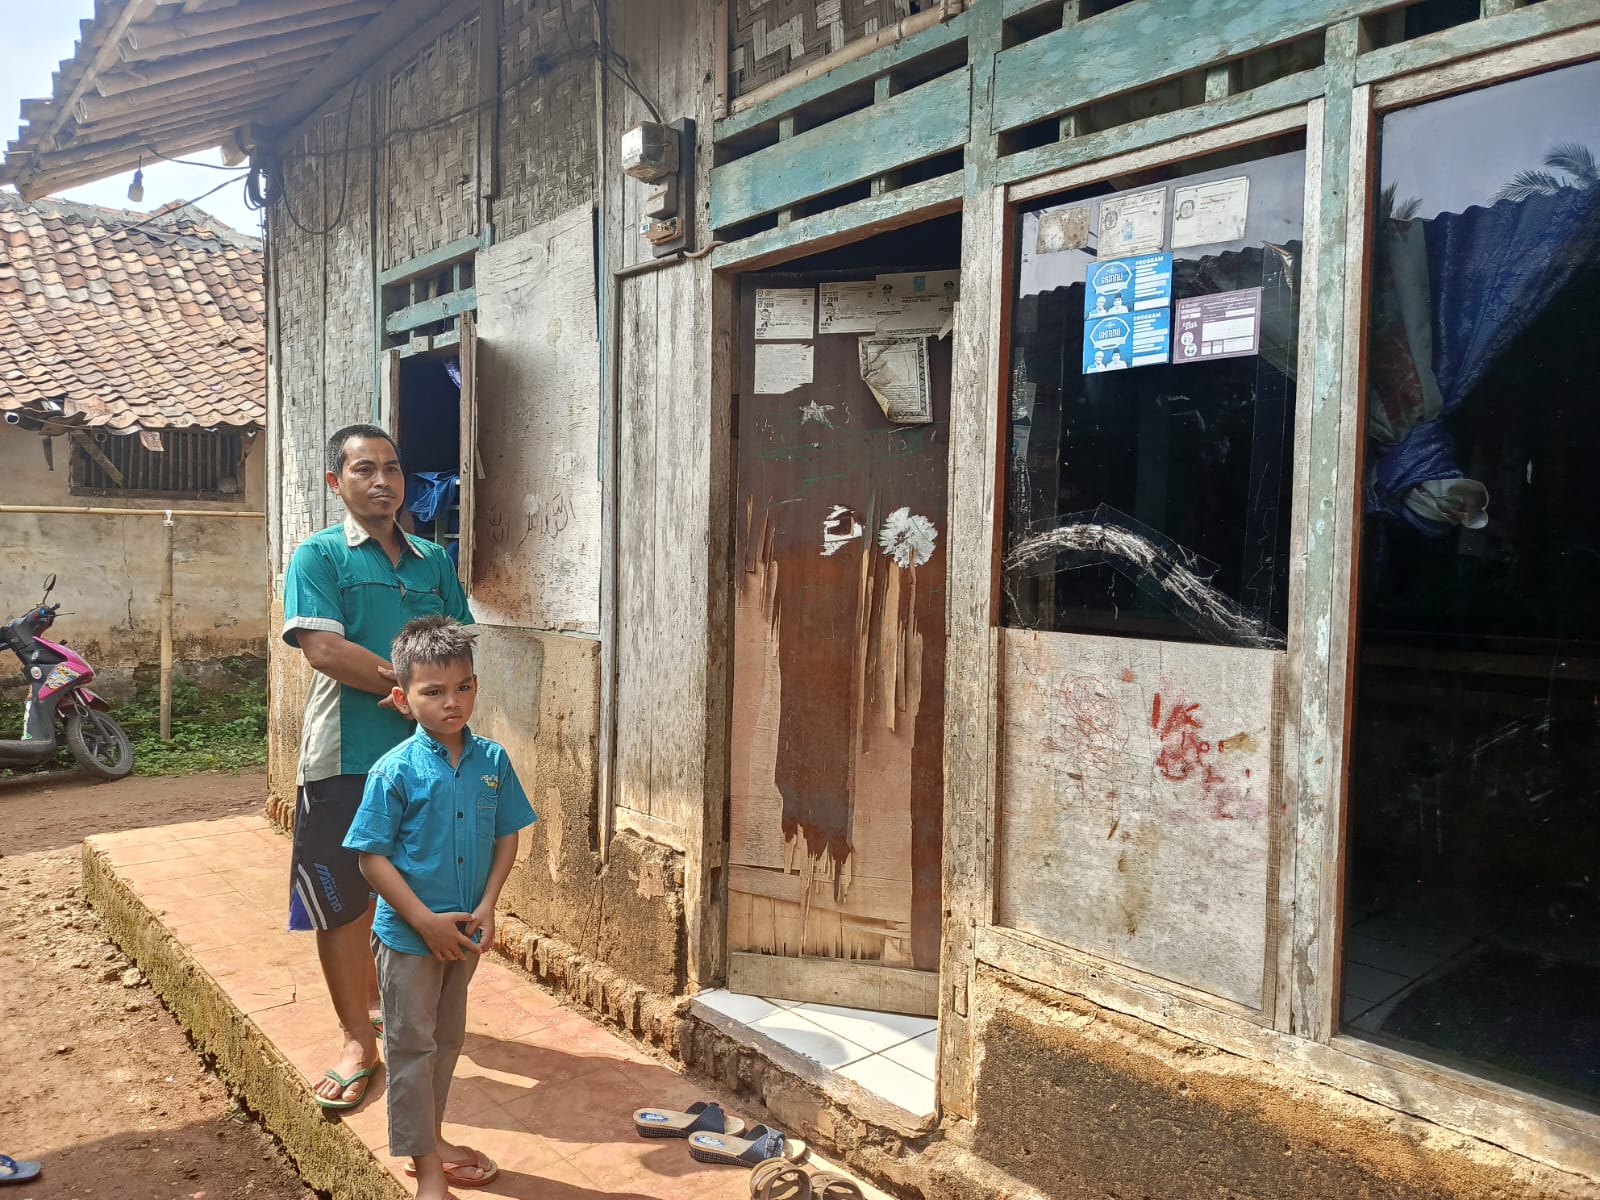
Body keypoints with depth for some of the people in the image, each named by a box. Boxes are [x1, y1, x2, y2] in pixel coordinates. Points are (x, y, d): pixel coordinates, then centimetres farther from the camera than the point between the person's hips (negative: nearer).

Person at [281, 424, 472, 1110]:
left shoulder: (433, 561, 12)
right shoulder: (319, 556, -3)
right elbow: (324, 649, -15)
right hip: (346, 758, -4)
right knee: (342, 904, 2)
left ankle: (385, 1002, 37)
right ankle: (358, 1041, 16)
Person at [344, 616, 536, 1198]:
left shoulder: (492, 761, -7)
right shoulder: (395, 770, -17)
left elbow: (507, 838, 0)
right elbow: (372, 856, -15)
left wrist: (486, 908, -9)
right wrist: (426, 921, -17)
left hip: (466, 931, 4)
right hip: (408, 934, -4)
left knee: (447, 1040, 21)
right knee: (412, 1047, 9)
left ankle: (432, 1138, 41)